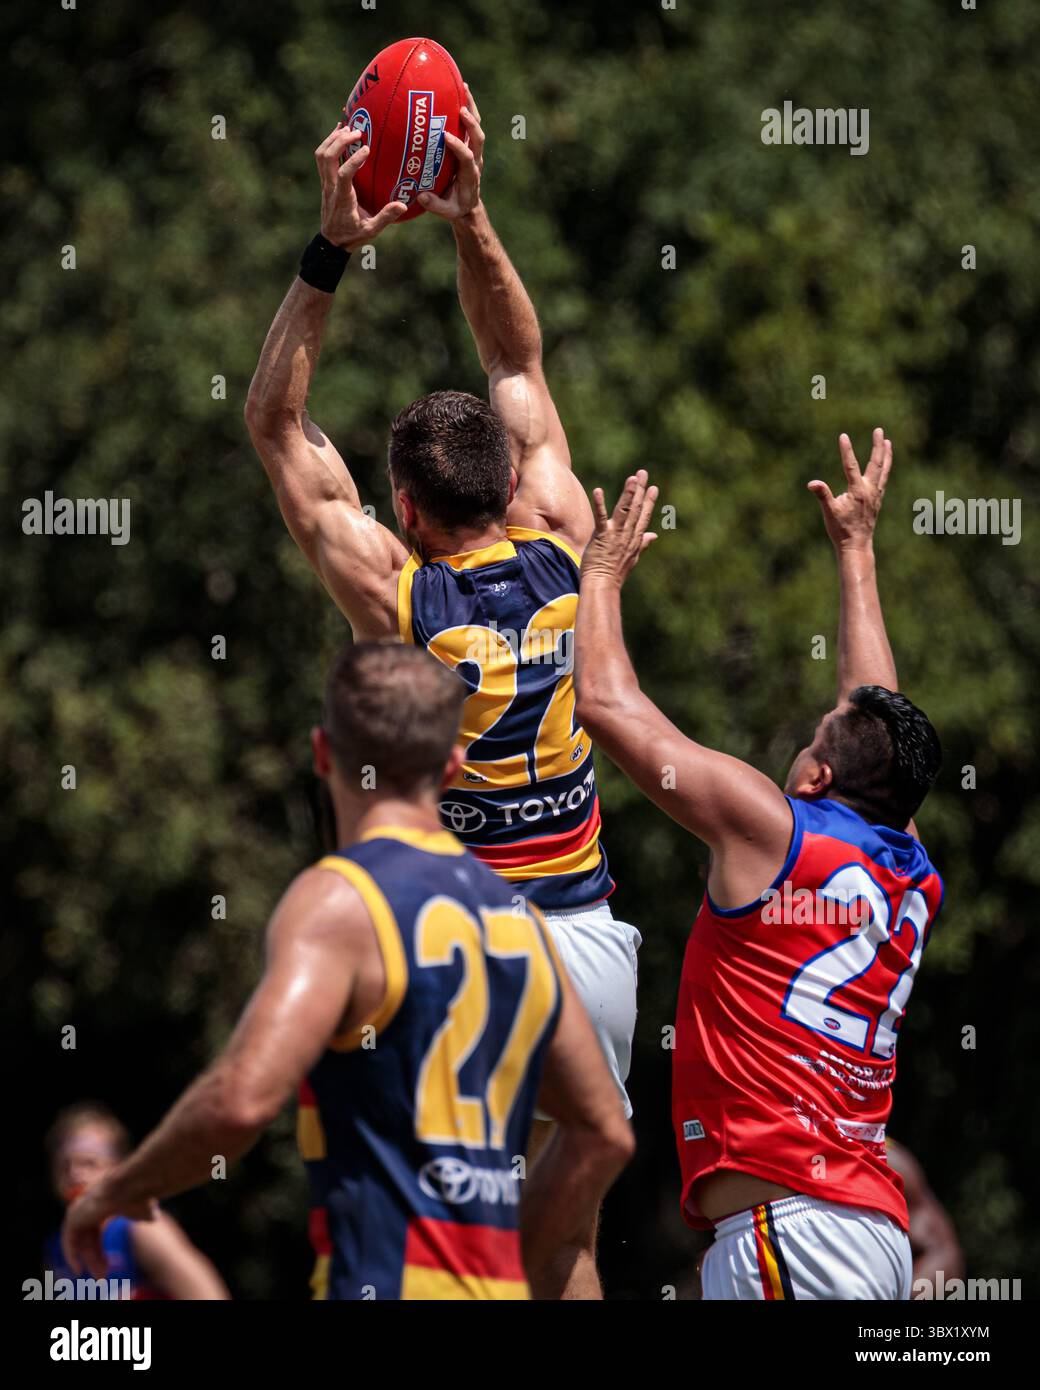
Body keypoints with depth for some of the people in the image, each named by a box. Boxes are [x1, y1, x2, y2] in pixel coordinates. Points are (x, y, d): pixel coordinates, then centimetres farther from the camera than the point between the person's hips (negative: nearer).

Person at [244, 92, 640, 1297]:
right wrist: (472, 223, 5)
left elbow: (275, 423, -4)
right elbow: (520, 366, 11)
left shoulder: (397, 595, -11)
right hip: (585, 938, 4)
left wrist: (330, 251, -10)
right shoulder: (563, 555, -1)